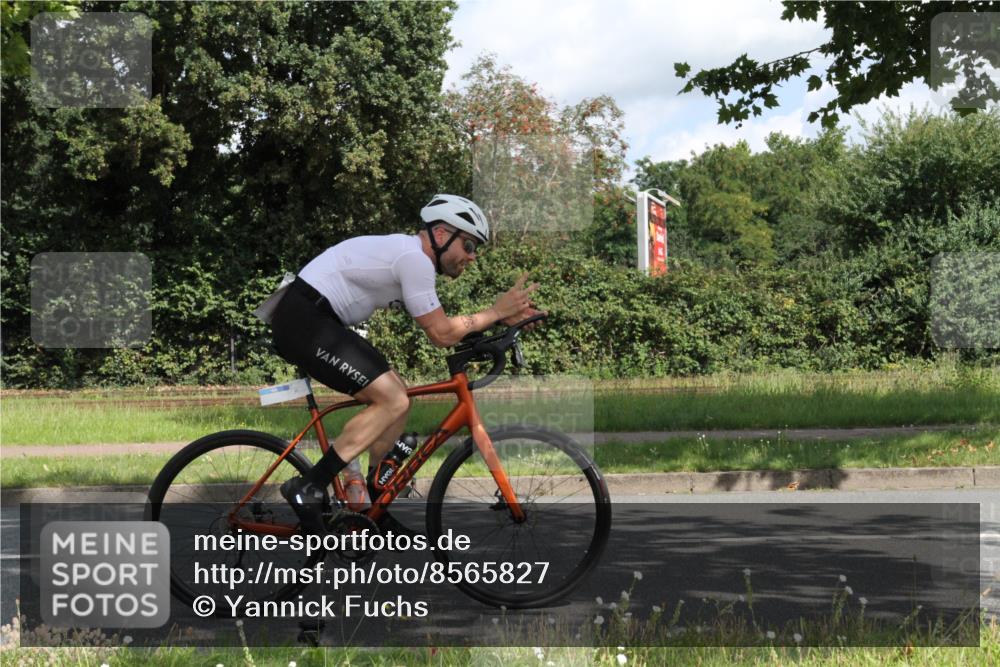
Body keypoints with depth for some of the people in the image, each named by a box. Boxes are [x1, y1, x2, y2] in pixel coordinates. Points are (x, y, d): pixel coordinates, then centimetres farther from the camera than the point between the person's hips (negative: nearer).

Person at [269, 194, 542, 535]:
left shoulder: (407, 253, 17)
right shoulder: (415, 259, -15)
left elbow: (441, 325, 19)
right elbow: (441, 334, -13)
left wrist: (503, 316, 9)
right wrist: (496, 312, -4)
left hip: (313, 322, 11)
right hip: (303, 320, -11)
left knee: (396, 397, 10)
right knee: (393, 401, -16)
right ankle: (308, 488, -14)